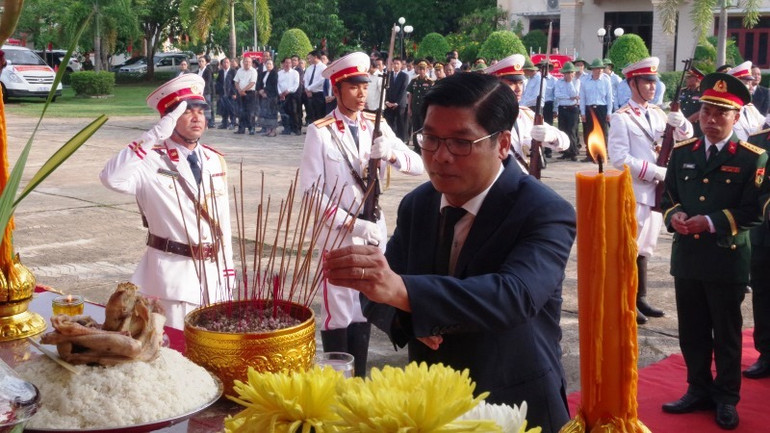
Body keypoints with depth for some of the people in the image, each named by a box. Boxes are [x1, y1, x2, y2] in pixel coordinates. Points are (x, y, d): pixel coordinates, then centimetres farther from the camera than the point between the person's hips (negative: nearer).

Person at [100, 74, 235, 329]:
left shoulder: (215, 161, 6)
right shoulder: (153, 161, -11)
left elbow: (222, 220, 10)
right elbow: (112, 179, -32)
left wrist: (228, 271, 9)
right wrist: (155, 136, -31)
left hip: (212, 271, 6)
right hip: (172, 272, -5)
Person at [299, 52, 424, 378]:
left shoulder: (377, 127, 4)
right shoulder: (320, 132, -8)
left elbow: (418, 165, -2)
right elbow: (310, 190, -13)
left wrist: (392, 154, -23)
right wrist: (351, 224, -19)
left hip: (374, 232, 5)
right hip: (337, 235, -4)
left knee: (364, 308, 14)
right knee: (338, 312, 2)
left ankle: (358, 379, 27)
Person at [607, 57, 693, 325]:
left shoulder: (658, 113, 9)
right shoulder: (621, 118, -11)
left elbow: (685, 136, 15)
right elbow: (619, 159, -19)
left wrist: (680, 122, -7)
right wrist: (657, 172, -19)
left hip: (656, 191, 7)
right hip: (634, 193, -7)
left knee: (644, 248, 15)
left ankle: (641, 299, 24)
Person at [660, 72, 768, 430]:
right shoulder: (681, 152, 7)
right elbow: (668, 198, 11)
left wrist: (711, 222, -20)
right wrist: (674, 216, -10)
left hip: (727, 260, -4)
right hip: (686, 258, 4)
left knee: (726, 335, 8)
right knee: (692, 332, 13)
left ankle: (726, 398, 23)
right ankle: (699, 390, 29)